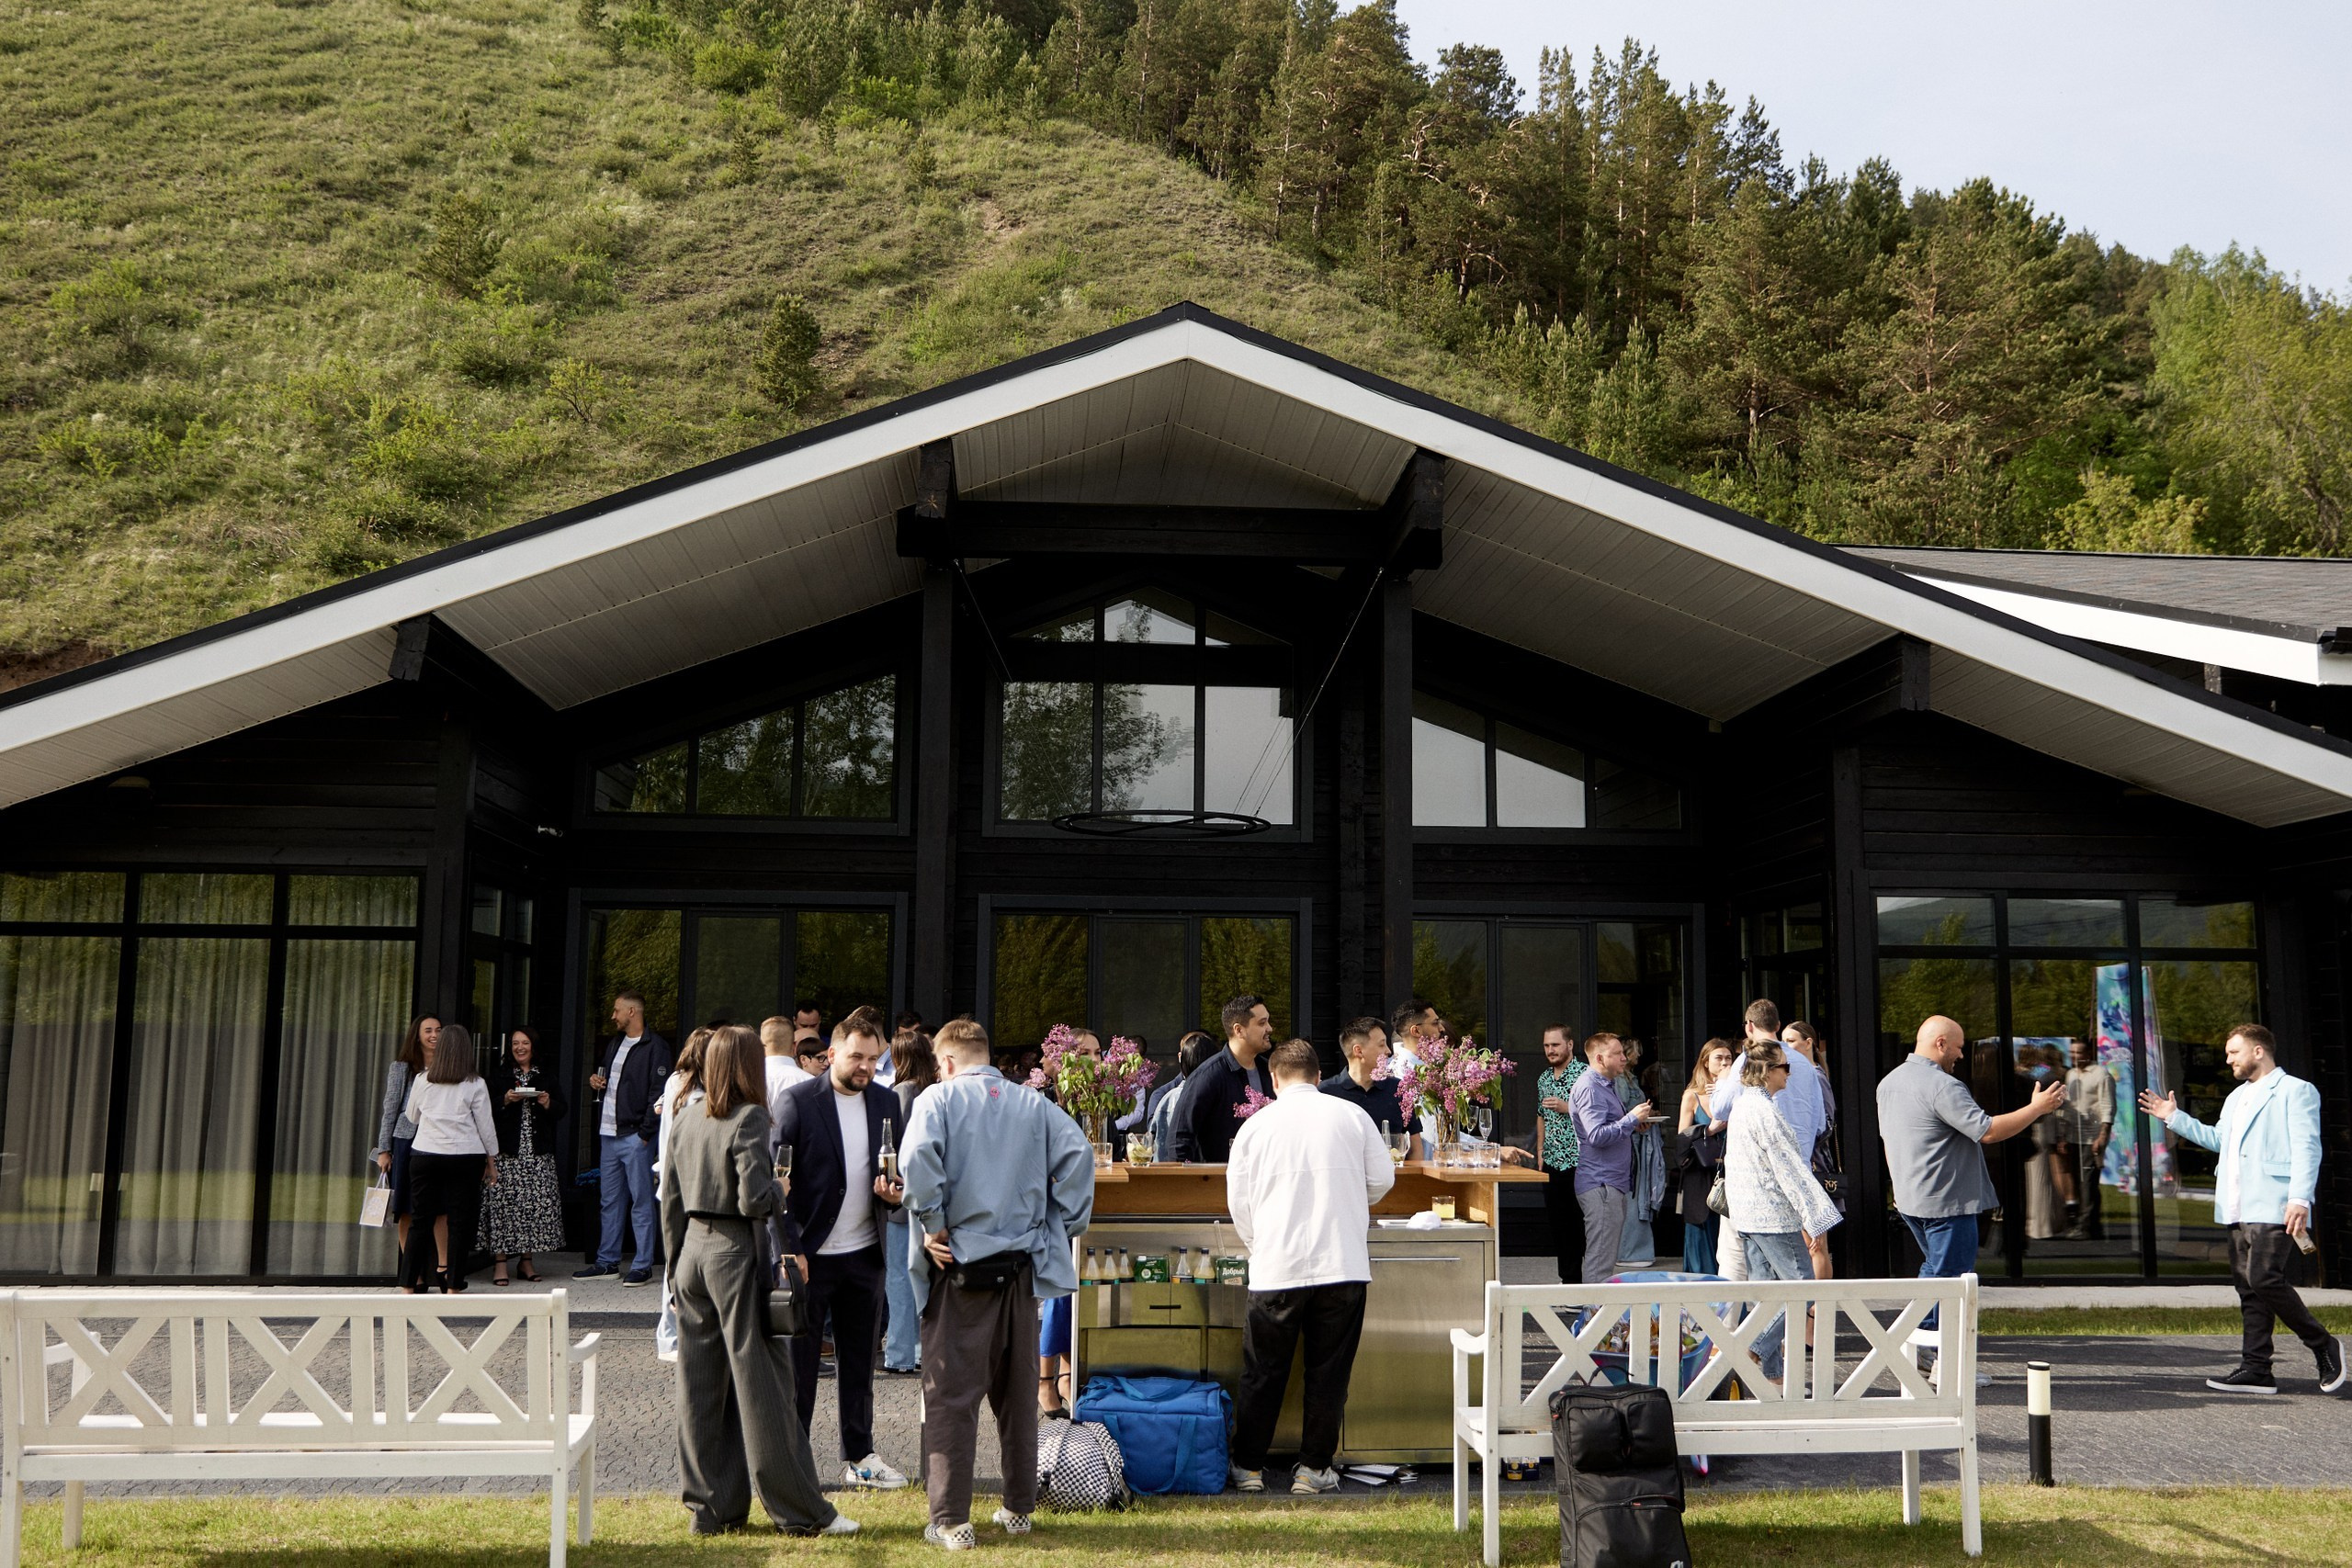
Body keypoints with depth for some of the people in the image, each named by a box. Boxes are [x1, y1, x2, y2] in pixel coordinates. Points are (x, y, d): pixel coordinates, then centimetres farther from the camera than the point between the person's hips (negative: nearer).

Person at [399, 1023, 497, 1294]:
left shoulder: (422, 1081, 3)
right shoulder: (474, 1085, -4)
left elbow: (412, 1117, 18)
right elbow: (485, 1126, 0)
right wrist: (492, 1161, 9)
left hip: (424, 1157, 2)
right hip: (465, 1157, -2)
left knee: (422, 1220, 8)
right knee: (460, 1221, 2)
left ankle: (409, 1284, 10)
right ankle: (452, 1284, 2)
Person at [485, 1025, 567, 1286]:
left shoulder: (547, 1076, 13)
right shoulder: (501, 1076, 9)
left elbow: (560, 1111, 9)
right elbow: (488, 1110, 2)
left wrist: (547, 1104, -10)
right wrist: (505, 1100, -15)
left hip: (539, 1150, 2)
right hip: (508, 1149, -2)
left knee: (538, 1202, -2)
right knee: (505, 1202, -7)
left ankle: (525, 1260, 8)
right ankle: (501, 1262, -4)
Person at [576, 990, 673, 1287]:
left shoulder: (655, 1047, -9)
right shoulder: (614, 1044, 17)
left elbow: (659, 1093, -14)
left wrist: (646, 1132, -17)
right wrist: (596, 1081, 9)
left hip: (635, 1136, -8)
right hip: (608, 1134, 8)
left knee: (641, 1201, -3)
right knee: (610, 1201, 13)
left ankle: (642, 1266, 1)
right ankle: (607, 1262, 20)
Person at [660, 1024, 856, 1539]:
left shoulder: (687, 1116, 8)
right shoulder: (748, 1118, -12)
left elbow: (670, 1197, 12)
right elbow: (754, 1199, -19)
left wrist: (675, 1262, 19)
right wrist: (780, 1192, 2)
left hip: (693, 1247, 7)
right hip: (736, 1252, -7)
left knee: (699, 1385, 9)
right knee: (759, 1382, -2)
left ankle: (710, 1508, 15)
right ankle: (800, 1510, 4)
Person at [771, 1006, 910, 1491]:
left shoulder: (887, 1102, 7)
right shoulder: (799, 1101, -9)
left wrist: (893, 1193, -9)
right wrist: (789, 1248, -15)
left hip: (864, 1254, 5)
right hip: (809, 1252, -5)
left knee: (860, 1361, 13)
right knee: (799, 1363, 3)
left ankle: (860, 1456, 22)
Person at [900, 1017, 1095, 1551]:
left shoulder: (941, 1098, -2)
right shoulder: (1033, 1104, 9)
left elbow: (918, 1157, -20)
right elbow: (1077, 1153, -3)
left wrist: (932, 1224, -11)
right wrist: (1064, 1225, 1)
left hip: (960, 1266, -4)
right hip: (1022, 1264, 4)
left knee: (951, 1394, 1)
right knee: (1016, 1389, 16)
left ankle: (950, 1520, 0)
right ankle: (1019, 1507, 23)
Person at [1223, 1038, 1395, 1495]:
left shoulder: (1256, 1126, 1)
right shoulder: (1352, 1114, 2)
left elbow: (1238, 1202, 5)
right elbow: (1383, 1179, 8)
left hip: (1277, 1268, 0)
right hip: (1343, 1265, 0)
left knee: (1263, 1371, 11)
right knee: (1328, 1370, 10)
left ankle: (1248, 1466, 18)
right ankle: (1314, 1468, 14)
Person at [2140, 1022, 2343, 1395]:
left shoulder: (2295, 1090, -2)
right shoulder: (2237, 1096, 25)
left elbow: (2306, 1148, -11)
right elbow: (2217, 1139, 32)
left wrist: (2300, 1199, -21)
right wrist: (2174, 1118, 24)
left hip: (2272, 1208, -9)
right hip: (2238, 1210, 9)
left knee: (2264, 1279, -17)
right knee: (2248, 1287, 6)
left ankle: (2323, 1346, 1)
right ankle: (2255, 1369, 8)